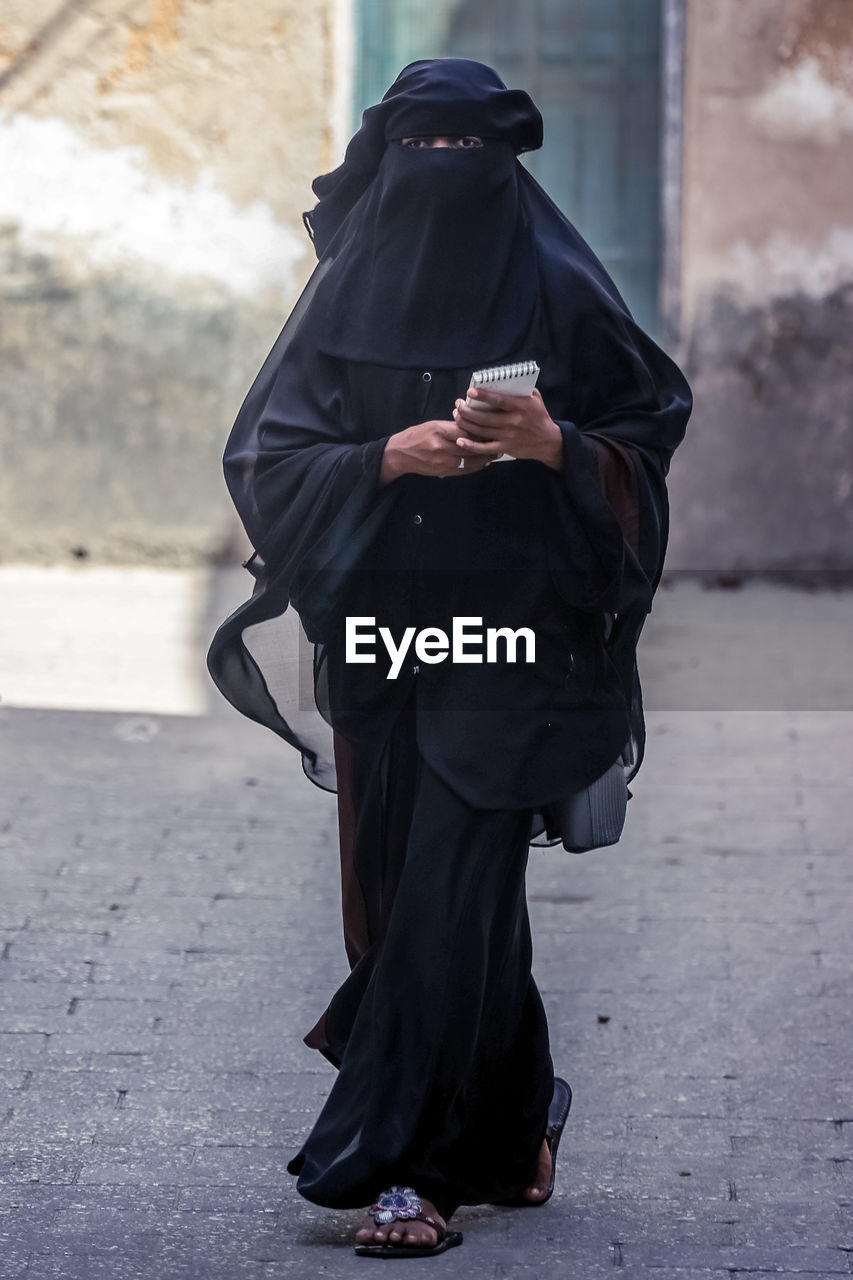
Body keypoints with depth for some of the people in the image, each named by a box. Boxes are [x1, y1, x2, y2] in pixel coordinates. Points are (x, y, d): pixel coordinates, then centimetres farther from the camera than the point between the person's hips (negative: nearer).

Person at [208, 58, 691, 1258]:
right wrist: (388, 457, -15)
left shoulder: (557, 291, -1)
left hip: (512, 641, -3)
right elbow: (265, 459, 1)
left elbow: (650, 439, 2)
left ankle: (405, 1161, -7)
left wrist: (555, 444, -18)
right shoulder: (349, 296, 5)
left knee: (447, 893, -10)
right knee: (413, 886, 9)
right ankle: (517, 1110, 30)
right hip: (383, 642, 3)